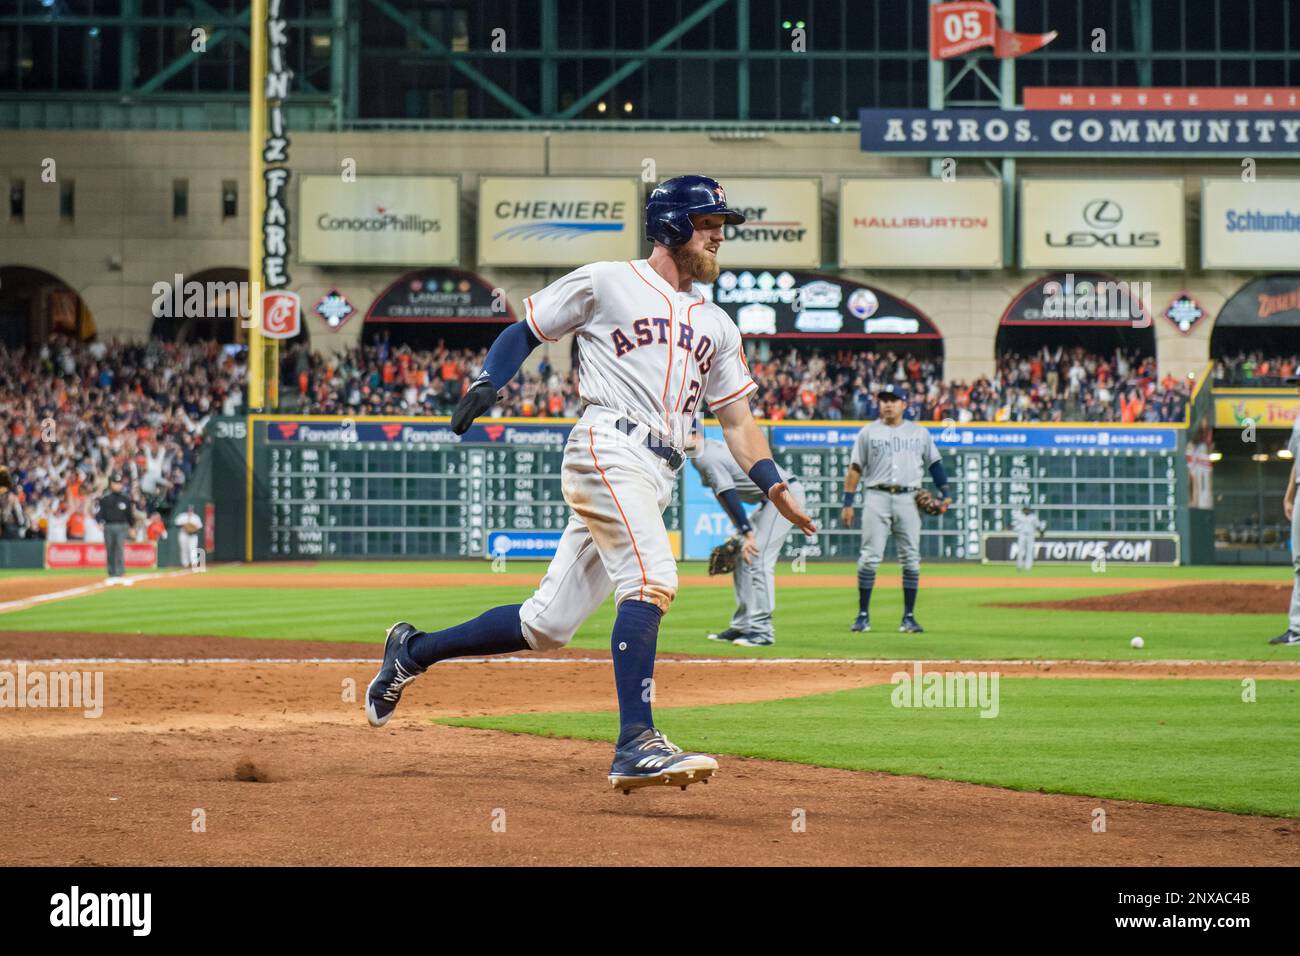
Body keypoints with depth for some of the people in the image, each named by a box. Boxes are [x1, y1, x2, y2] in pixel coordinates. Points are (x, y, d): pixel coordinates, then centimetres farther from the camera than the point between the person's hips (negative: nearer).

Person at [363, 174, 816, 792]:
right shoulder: (605, 283, 6)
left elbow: (737, 419, 21)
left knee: (546, 627, 5)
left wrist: (774, 488, 5)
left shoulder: (715, 325, 23)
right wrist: (487, 384, -9)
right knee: (650, 580, -27)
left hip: (656, 480, 7)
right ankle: (636, 745, -35)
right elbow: (526, 330, 10)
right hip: (607, 449, -7)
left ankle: (414, 651, 22)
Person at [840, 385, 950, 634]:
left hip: (908, 499, 1)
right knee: (870, 557, -7)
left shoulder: (919, 433, 13)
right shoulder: (868, 432, 9)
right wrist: (848, 503, -1)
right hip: (877, 497, -1)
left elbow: (934, 463, 15)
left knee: (911, 559, -1)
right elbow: (855, 468, 6)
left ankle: (909, 617, 5)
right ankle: (863, 615, -2)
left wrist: (944, 493, 2)